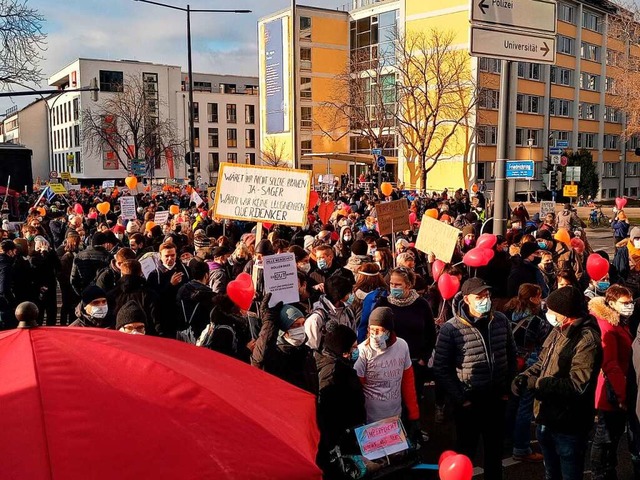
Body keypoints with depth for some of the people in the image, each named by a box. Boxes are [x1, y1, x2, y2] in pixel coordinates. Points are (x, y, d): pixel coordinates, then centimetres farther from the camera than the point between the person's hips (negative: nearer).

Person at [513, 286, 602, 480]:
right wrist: (524, 376, -6)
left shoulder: (586, 339, -23)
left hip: (569, 426, -9)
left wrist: (537, 383, -23)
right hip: (547, 420, 9)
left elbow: (577, 384, -29)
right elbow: (542, 362, 14)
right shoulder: (558, 331, 6)